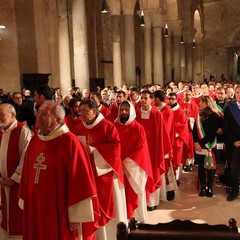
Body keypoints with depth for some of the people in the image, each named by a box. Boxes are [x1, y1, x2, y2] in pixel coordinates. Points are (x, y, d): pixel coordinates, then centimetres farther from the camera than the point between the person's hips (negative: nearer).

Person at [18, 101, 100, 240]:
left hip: (59, 212, -6)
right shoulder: (35, 140, 6)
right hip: (35, 210, 7)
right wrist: (26, 204, 14)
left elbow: (80, 180, -18)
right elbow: (27, 174, 13)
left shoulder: (70, 142, -16)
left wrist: (77, 217, -16)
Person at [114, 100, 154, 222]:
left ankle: (137, 219, 22)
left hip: (134, 168, -2)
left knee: (135, 195, 6)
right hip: (118, 167, 3)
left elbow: (141, 149, -10)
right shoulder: (114, 126, 3)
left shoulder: (138, 128, -6)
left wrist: (126, 163, -16)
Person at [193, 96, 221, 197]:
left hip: (209, 146, -4)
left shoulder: (214, 116, -8)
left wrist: (201, 143, -17)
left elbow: (212, 133, -14)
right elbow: (194, 130, 5)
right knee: (201, 167, 8)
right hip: (199, 145, 5)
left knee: (210, 167, 2)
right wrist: (196, 142, -10)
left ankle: (209, 188, 15)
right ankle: (202, 187, 18)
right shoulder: (199, 115, 10)